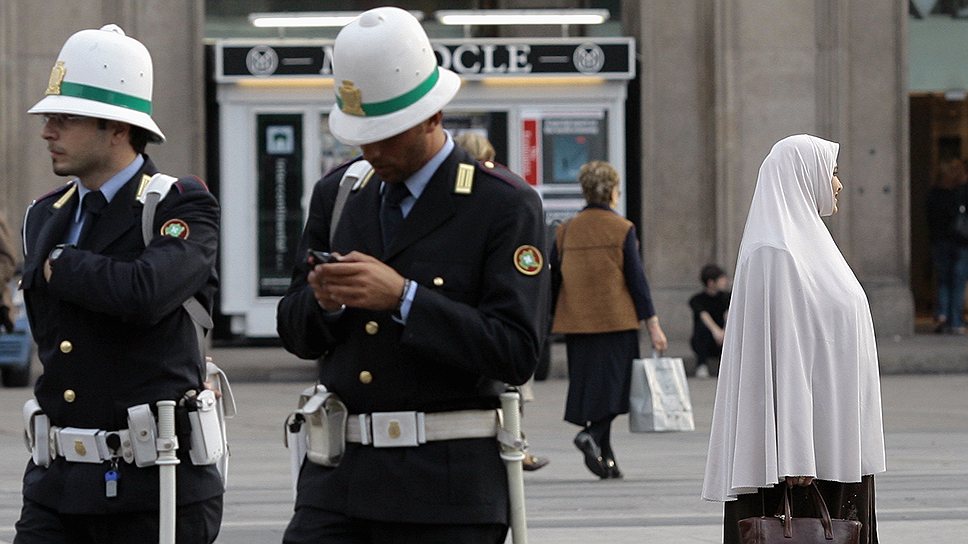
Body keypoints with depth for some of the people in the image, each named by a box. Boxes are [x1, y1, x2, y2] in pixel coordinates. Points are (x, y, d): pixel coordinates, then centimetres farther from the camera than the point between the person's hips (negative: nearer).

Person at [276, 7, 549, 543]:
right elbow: (295, 332, 17)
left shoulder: (505, 205, -4)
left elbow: (516, 351, -13)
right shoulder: (337, 193, 13)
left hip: (447, 492, -4)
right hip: (338, 479, 4)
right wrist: (324, 300, -7)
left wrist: (402, 298, -20)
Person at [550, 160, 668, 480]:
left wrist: (553, 320, 17)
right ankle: (592, 435, -25)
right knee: (613, 382, -1)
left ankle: (605, 459, 11)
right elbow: (636, 279, -7)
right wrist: (653, 325, -4)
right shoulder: (622, 229, -5)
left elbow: (554, 280, 8)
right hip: (616, 321, -4)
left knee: (589, 387, 9)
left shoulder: (566, 230, 6)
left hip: (577, 322, 4)